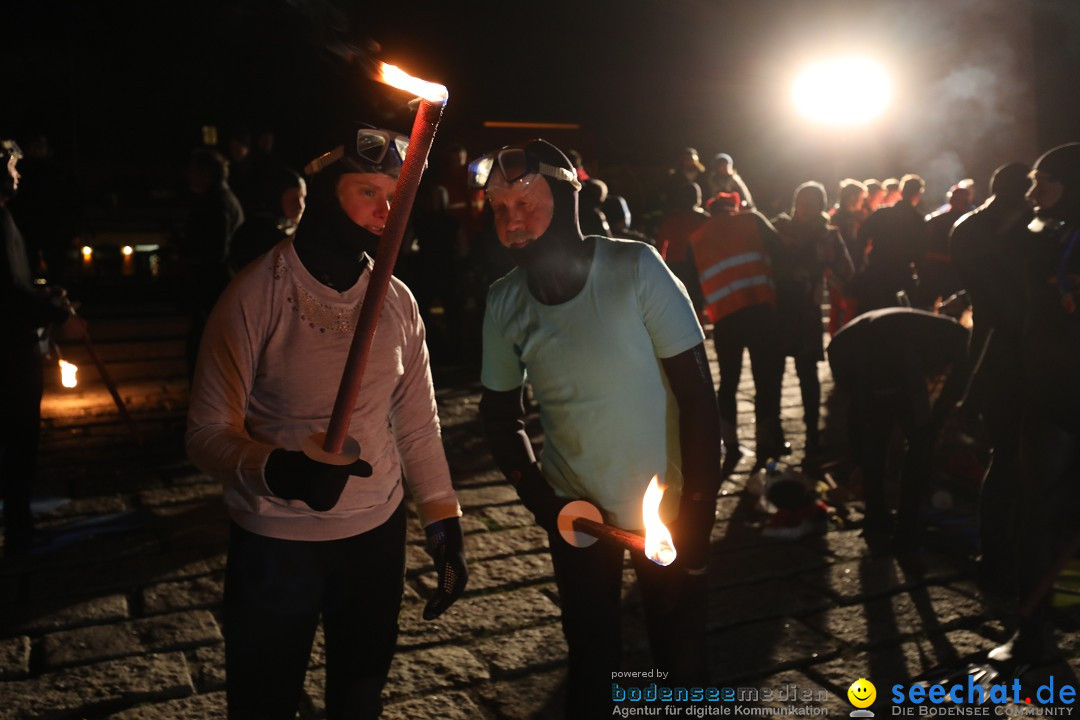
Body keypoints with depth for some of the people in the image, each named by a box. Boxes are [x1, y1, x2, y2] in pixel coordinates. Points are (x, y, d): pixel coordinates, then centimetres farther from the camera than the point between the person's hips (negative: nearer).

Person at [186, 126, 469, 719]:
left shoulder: (397, 301, -2)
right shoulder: (257, 293, -15)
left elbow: (418, 424, 5)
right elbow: (208, 432, -17)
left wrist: (445, 524, 2)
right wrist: (279, 470, -36)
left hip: (378, 535, 4)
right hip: (274, 543, -3)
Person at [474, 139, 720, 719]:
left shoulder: (635, 269, -17)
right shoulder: (503, 302, -7)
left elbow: (696, 393, -14)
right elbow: (501, 411, 5)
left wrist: (698, 514, -16)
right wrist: (538, 497, -7)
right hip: (576, 511, 3)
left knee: (681, 657, 12)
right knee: (591, 658, 15)